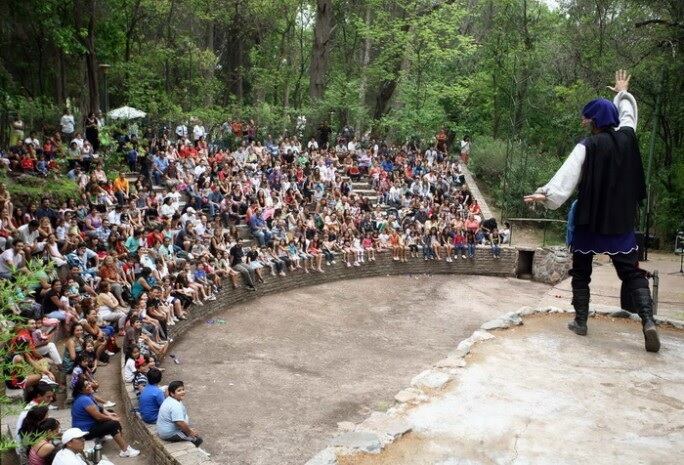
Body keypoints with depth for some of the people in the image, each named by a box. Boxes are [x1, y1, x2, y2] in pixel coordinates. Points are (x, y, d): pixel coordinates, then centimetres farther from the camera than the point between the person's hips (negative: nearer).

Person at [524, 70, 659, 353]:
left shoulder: (588, 146, -13)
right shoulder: (627, 136, 2)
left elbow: (567, 176, -23)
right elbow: (627, 113, 23)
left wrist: (547, 194, -26)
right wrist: (622, 92, 40)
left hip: (590, 218, -3)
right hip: (621, 219, 4)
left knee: (581, 271, 12)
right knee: (631, 271, 5)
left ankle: (580, 321, 14)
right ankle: (648, 321, -13)